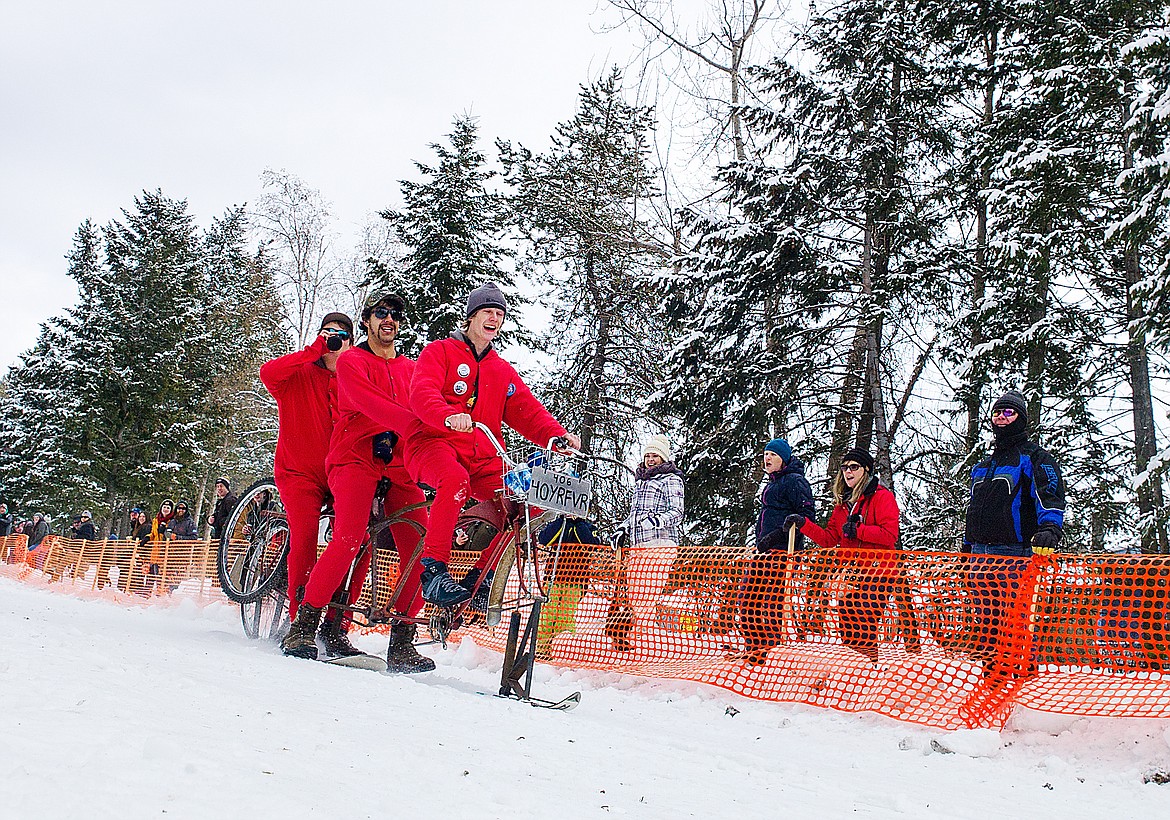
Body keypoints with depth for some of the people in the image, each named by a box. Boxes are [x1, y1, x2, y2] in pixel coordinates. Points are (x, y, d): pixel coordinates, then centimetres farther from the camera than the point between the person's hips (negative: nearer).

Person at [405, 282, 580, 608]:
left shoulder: (503, 371, 25)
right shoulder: (440, 351, 8)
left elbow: (528, 410, 13)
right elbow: (422, 393, -11)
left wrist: (558, 436, -9)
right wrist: (449, 416, -34)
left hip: (482, 459, 5)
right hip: (433, 443, -5)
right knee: (456, 479, -39)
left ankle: (479, 578, -3)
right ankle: (432, 569, -31)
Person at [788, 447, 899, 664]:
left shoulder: (882, 496, -3)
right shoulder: (843, 502, 19)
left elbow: (889, 535, -13)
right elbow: (829, 538, 15)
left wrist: (858, 530, -16)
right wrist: (803, 524, 3)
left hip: (877, 572, -7)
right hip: (851, 574, 7)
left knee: (864, 629, -13)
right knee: (847, 631, 6)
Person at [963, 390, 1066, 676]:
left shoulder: (1034, 458, 4)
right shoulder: (984, 465, 25)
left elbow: (1050, 497, -12)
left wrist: (1049, 529, -29)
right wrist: (968, 546, 27)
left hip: (1016, 554, -7)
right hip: (980, 553, 7)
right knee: (986, 619, 6)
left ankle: (1025, 674, -6)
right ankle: (990, 673, 12)